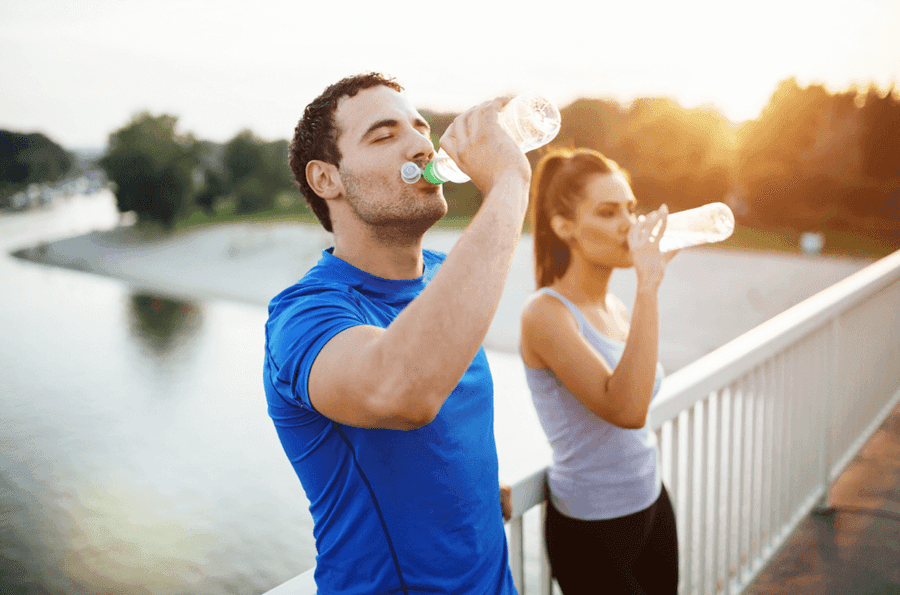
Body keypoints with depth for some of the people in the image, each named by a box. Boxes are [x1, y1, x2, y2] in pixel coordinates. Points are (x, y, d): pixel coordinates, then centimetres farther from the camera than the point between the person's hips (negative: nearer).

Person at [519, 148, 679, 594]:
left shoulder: (617, 308, 4)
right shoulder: (546, 313, -20)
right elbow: (625, 410, -33)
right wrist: (648, 285, -32)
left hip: (651, 503, 7)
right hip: (592, 530, -7)